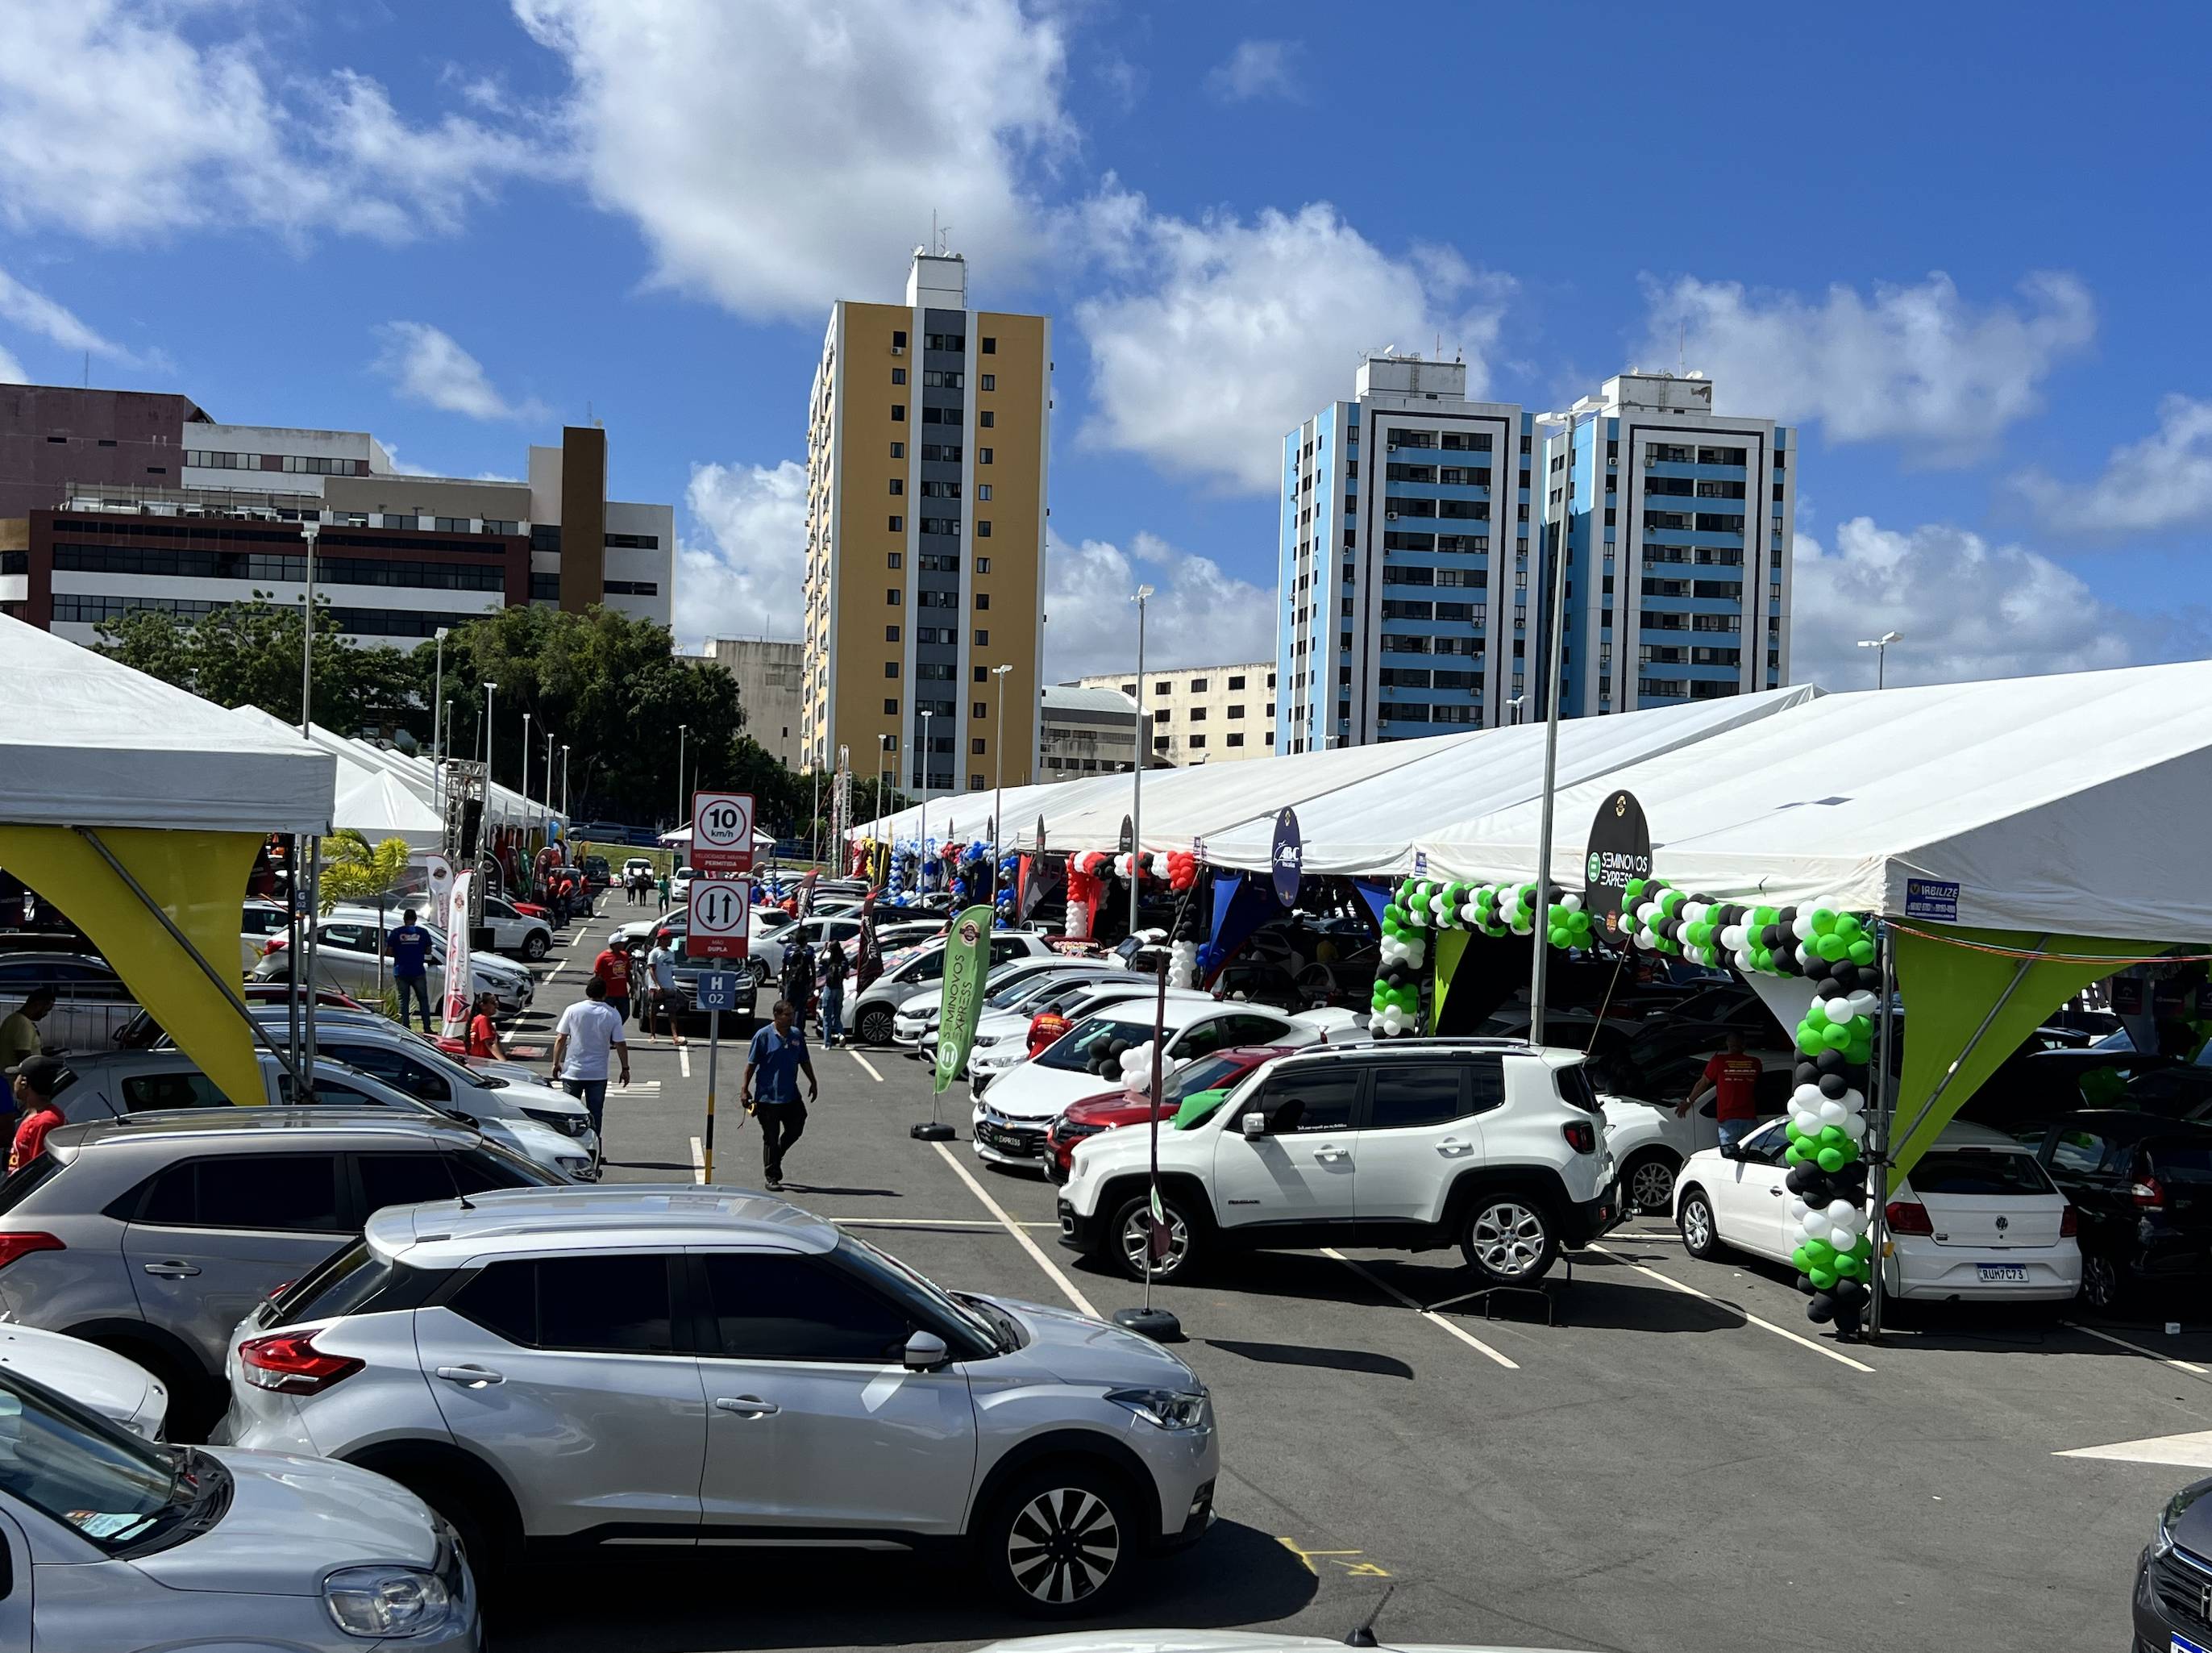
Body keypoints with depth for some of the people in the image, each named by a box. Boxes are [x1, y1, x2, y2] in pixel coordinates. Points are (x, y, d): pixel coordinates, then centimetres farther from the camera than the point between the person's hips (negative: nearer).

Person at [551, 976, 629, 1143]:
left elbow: (560, 1038, -4)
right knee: (595, 1113, 8)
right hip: (598, 1073, 0)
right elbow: (620, 1044, -5)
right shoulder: (612, 1015, -6)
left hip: (573, 1071, 0)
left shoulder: (573, 1010, -5)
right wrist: (625, 1068, 4)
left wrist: (556, 1063, 6)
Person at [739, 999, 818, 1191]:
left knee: (795, 1130, 9)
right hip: (768, 1097, -5)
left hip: (791, 1095, 5)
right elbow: (751, 1064, -6)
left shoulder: (797, 1035, 5)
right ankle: (772, 1177, 12)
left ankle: (775, 1157, 35)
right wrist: (744, 1090, -8)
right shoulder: (763, 1036, -9)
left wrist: (813, 1082, 19)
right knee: (771, 1138, 2)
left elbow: (804, 1061, 18)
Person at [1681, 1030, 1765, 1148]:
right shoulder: (1755, 1063, 6)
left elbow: (1703, 1083, 9)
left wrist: (1689, 1102, 23)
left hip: (1728, 1120, -2)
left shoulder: (1719, 1061, -1)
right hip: (1750, 1120, 2)